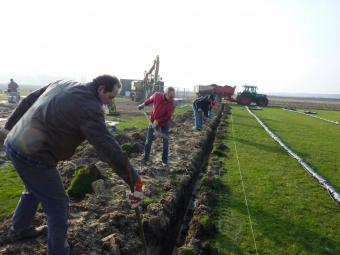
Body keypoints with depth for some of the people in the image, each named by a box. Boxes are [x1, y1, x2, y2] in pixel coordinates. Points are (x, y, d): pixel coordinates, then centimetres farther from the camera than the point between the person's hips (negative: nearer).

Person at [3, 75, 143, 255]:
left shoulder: (63, 84, 7)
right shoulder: (90, 108, -20)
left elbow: (30, 99, 15)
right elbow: (109, 148, -24)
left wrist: (11, 124, 27)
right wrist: (134, 180, -19)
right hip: (33, 156, -10)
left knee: (34, 190, 31)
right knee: (58, 204, 5)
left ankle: (19, 230, 53)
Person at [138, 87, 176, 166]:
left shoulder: (172, 104, -24)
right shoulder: (156, 95, -20)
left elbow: (167, 117, -21)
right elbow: (150, 99, 3)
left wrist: (157, 121, -30)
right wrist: (143, 104, 14)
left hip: (164, 123, -1)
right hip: (153, 121, 1)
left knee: (165, 141, -2)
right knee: (148, 141, 7)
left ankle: (164, 160, 13)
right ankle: (145, 157, 24)